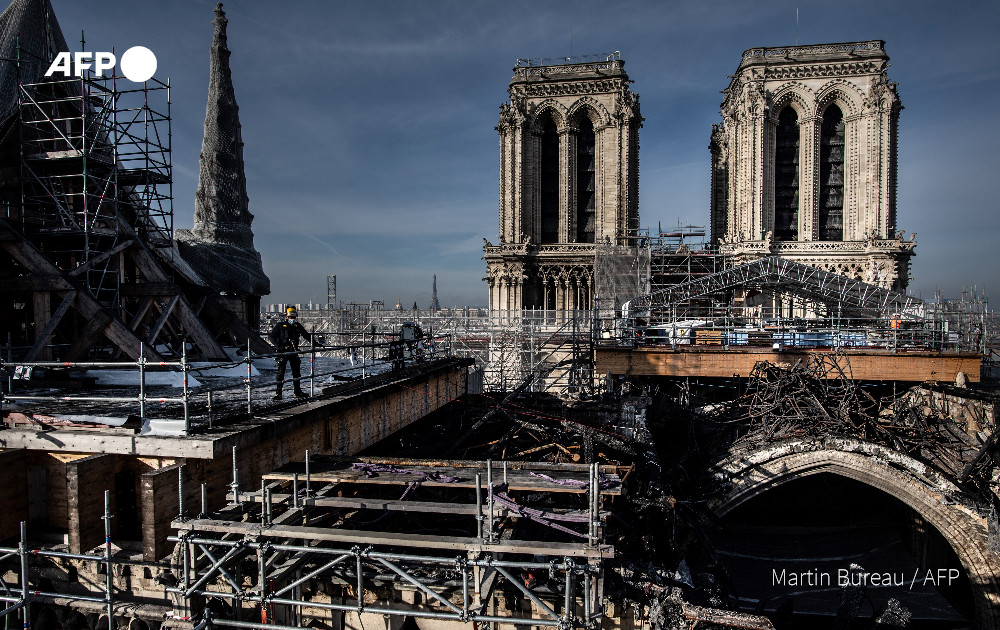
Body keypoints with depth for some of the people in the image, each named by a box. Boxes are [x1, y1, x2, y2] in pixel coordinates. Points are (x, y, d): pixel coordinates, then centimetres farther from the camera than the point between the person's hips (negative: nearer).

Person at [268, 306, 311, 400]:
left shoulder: (297, 326, 8)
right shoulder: (280, 325, -5)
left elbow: (306, 335, 18)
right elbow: (271, 336, -6)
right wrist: (278, 345, -19)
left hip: (293, 352, 5)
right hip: (283, 352, -5)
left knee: (296, 371, 7)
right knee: (281, 372, -5)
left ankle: (297, 392, 17)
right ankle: (278, 394, 0)